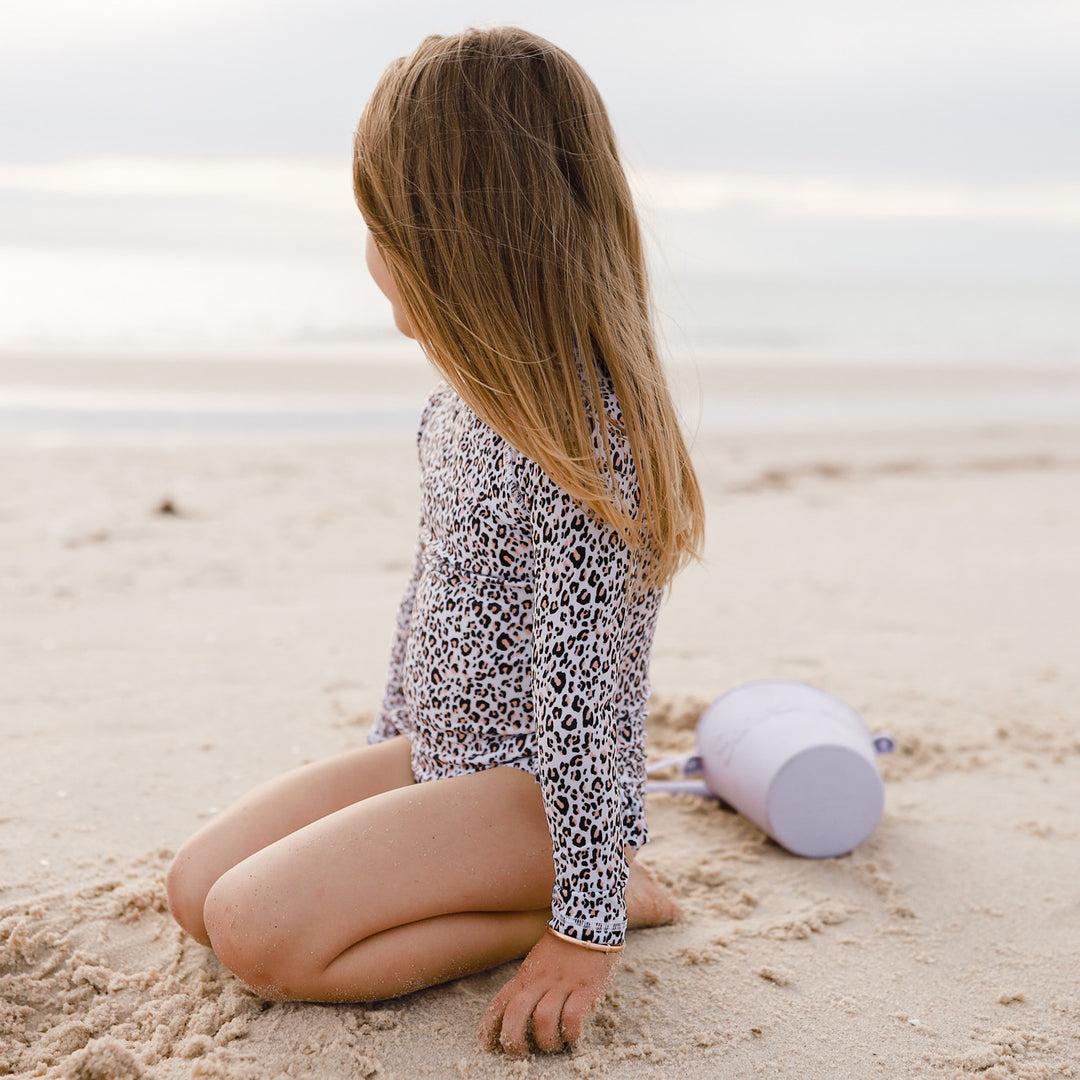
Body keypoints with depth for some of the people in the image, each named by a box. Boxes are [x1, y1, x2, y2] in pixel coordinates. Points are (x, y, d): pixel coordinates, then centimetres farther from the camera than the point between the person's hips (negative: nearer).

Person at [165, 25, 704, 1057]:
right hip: (435, 752, 9)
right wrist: (389, 750, 23)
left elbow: (584, 691, -25)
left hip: (528, 785, -9)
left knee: (259, 930, -20)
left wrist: (586, 924, -20)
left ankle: (612, 896, -7)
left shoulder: (577, 437, -26)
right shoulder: (470, 395, 4)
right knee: (196, 886, 2)